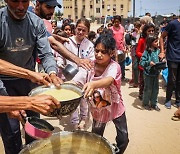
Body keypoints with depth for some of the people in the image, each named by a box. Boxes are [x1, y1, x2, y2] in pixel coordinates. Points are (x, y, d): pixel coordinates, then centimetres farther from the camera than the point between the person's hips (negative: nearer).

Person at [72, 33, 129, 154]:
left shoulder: (114, 66, -25)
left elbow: (108, 80, -47)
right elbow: (74, 82, -26)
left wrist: (93, 84, -68)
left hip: (115, 107, -2)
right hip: (98, 109, 2)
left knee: (123, 140, 7)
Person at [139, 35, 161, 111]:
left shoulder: (157, 51, 3)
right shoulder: (146, 52, -15)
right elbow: (141, 62, -18)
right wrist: (149, 63, -31)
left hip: (156, 73, 6)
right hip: (148, 73, -6)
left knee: (156, 89, 14)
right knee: (148, 89, 7)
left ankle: (154, 103, 29)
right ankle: (145, 103, 26)